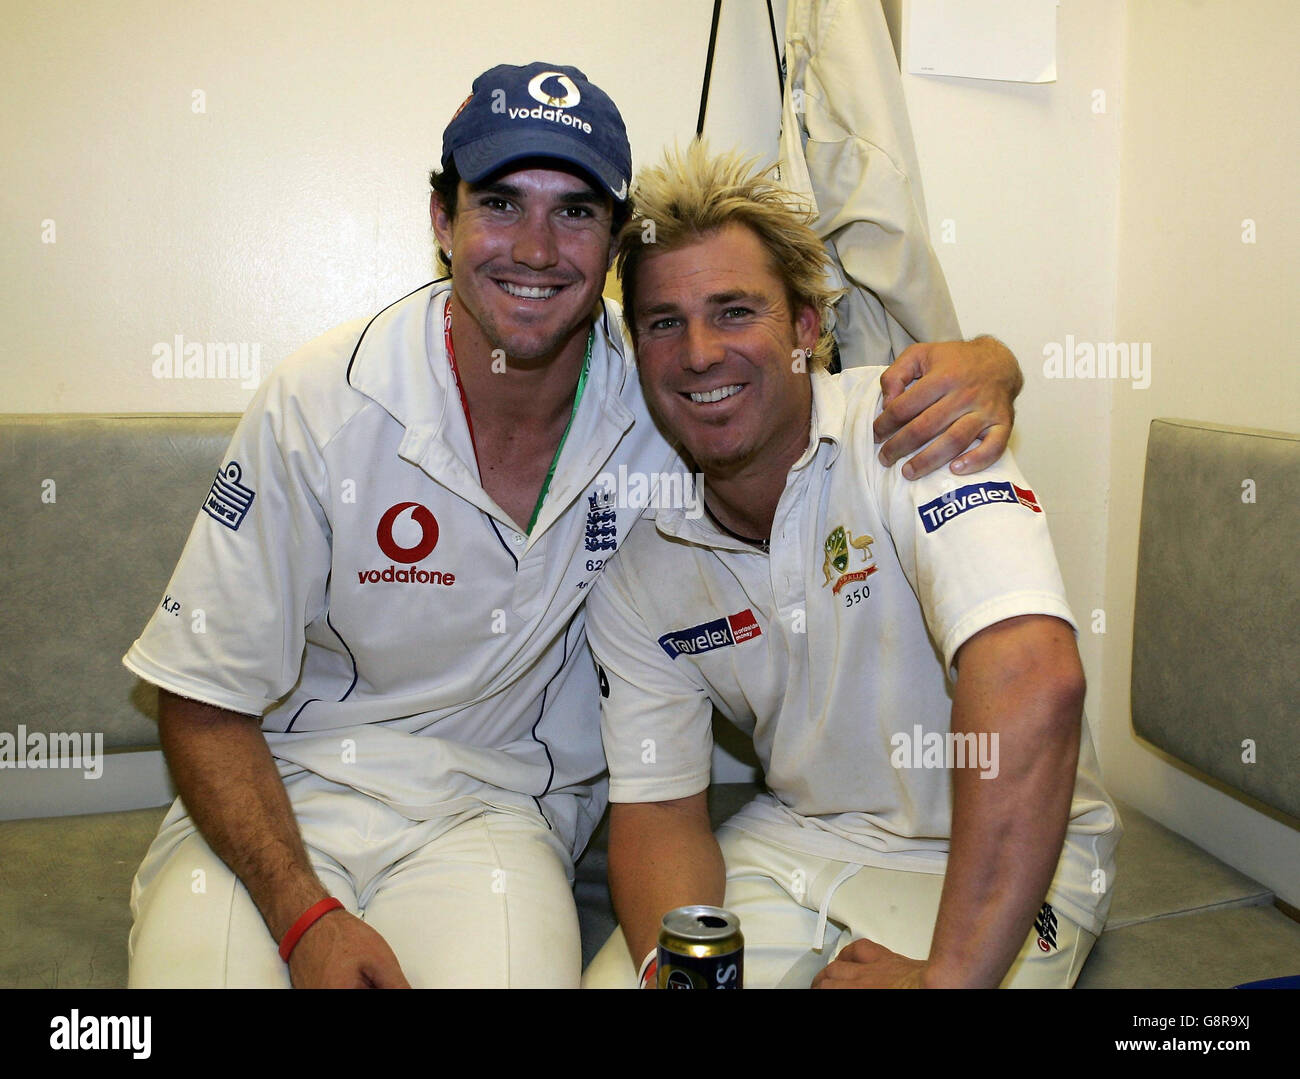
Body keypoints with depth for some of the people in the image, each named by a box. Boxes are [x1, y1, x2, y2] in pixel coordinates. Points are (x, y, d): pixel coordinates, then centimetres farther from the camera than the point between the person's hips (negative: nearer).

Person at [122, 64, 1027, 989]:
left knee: (512, 974, -28)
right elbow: (206, 702, -8)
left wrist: (976, 368, -22)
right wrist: (306, 918, -21)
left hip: (498, 808, 1)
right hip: (284, 790, 0)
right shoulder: (319, 408, -14)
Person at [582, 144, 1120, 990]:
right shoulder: (634, 568, -4)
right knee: (614, 979, -15)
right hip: (798, 840, 4)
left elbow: (1034, 675, -37)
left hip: (1005, 859, -3)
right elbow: (659, 810, -2)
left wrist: (946, 977, -36)